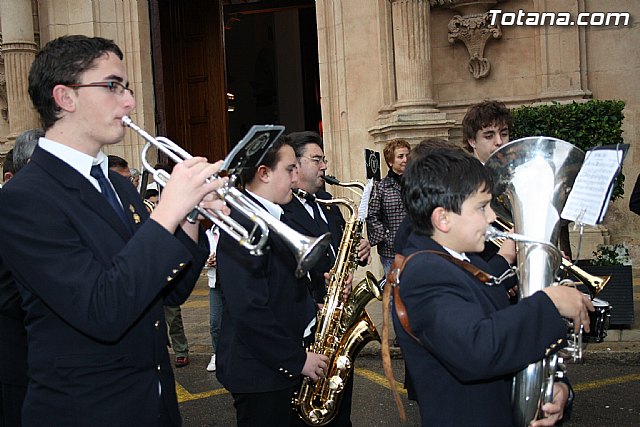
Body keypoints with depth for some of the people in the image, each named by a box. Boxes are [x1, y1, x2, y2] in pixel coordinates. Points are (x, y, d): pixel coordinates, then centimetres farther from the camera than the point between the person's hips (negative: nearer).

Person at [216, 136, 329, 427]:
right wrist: (297, 360, -19)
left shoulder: (272, 217, 10)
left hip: (284, 366, 9)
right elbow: (250, 312, -26)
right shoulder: (241, 226, -22)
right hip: (259, 372, -9)